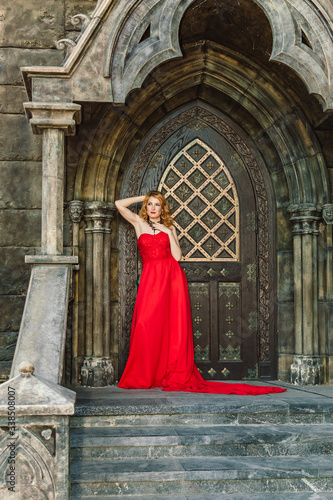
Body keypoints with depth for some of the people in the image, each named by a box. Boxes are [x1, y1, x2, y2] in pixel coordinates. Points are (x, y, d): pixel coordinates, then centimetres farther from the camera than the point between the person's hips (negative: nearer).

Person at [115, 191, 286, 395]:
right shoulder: (139, 223, 13)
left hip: (172, 277, 1)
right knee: (147, 325, -9)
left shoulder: (169, 228, 14)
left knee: (174, 327, -3)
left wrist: (169, 232, -1)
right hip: (150, 279, -1)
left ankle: (176, 376, -1)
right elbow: (119, 204, 5)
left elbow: (177, 256, 4)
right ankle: (143, 377, -2)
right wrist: (143, 197, 12)